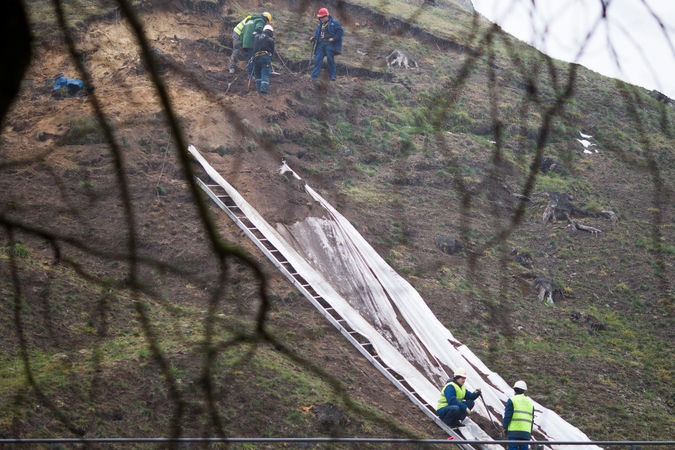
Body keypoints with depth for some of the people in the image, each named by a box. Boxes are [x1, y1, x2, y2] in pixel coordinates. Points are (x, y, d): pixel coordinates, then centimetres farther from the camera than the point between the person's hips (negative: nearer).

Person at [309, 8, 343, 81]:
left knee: (330, 60, -4)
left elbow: (340, 31, -5)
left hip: (329, 44, -5)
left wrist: (333, 38, -11)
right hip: (321, 44, 5)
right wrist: (314, 37, 6)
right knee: (317, 59, -2)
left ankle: (332, 75, 5)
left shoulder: (334, 23, -1)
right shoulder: (320, 24, 19)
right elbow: (317, 32, 27)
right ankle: (314, 75, -4)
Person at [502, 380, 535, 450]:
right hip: (526, 433, 5)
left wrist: (504, 427, 2)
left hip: (514, 431, -5)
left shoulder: (512, 400, -1)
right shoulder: (530, 403, 16)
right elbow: (532, 419, 17)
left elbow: (507, 416, -7)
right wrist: (530, 432, 23)